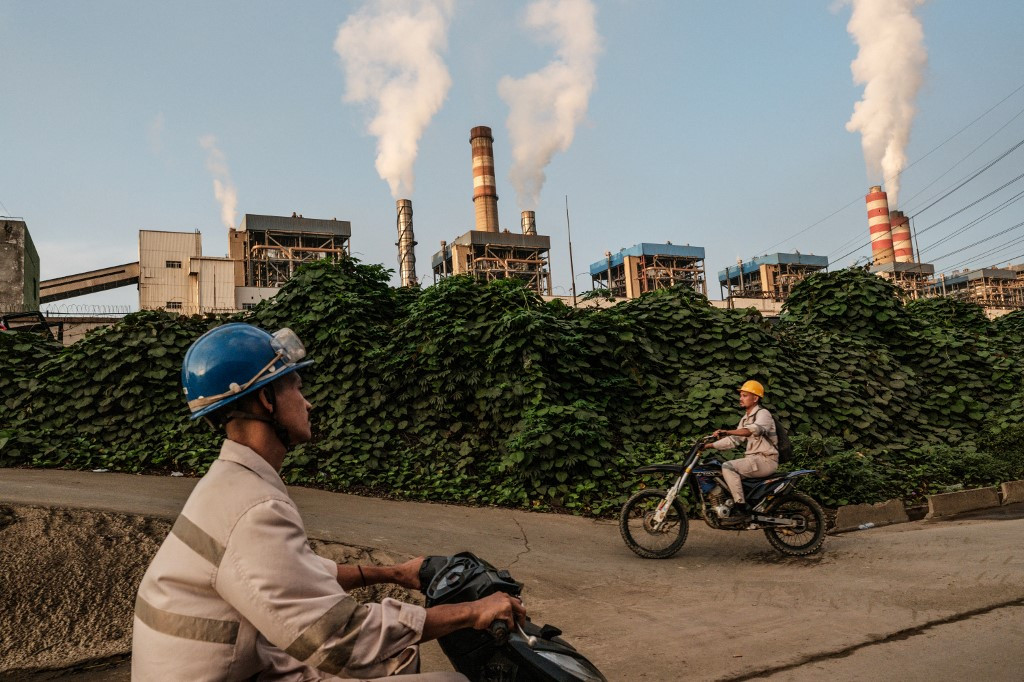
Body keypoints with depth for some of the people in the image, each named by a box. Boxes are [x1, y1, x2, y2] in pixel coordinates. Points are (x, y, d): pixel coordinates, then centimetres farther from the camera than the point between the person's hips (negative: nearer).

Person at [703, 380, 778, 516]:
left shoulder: (763, 414, -10)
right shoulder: (745, 418, 19)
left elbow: (753, 430, -32)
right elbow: (734, 440, 17)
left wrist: (727, 432, -45)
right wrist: (710, 445, 7)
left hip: (766, 460, -9)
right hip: (752, 458, 9)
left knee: (728, 466, -25)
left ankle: (741, 505, -24)